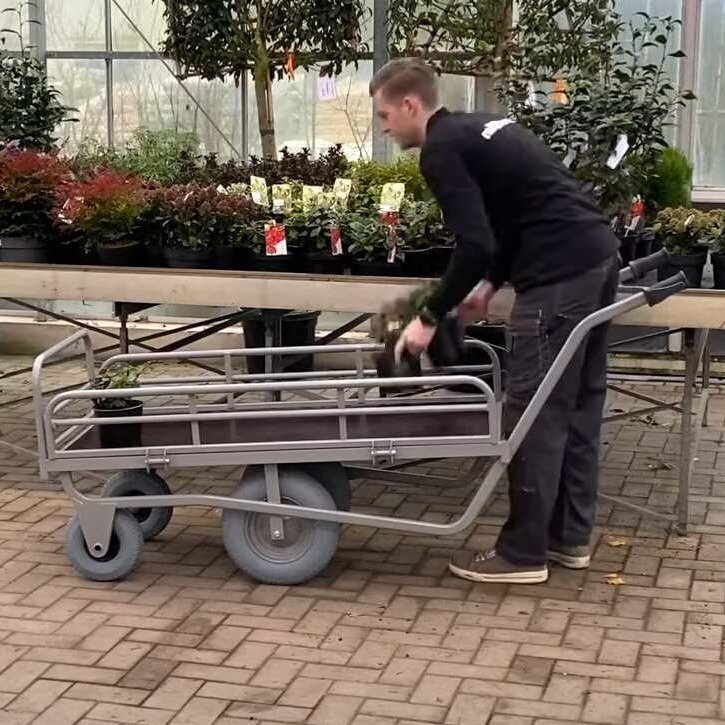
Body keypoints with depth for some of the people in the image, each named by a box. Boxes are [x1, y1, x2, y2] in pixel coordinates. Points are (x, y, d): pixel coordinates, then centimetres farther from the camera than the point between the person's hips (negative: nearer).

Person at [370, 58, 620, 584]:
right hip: (598, 254, 10)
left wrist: (430, 317, -6)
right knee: (578, 403, 14)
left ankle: (524, 553, 5)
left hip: (562, 271, -10)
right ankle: (570, 536, 23)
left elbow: (475, 245, -15)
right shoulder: (478, 129, 23)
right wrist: (491, 284, 22)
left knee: (536, 410, -3)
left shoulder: (441, 149, -6)